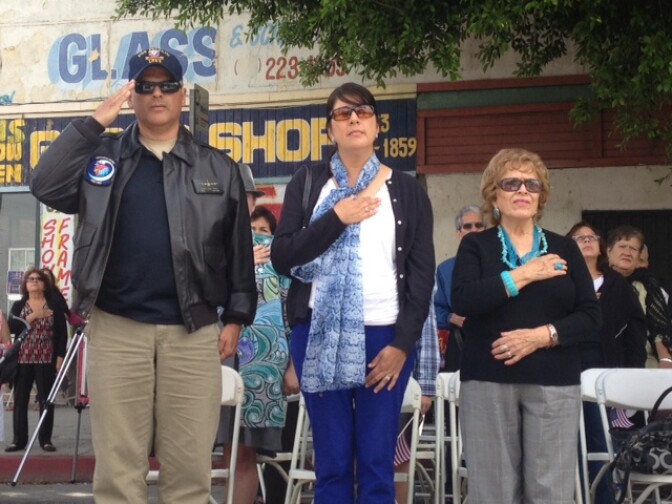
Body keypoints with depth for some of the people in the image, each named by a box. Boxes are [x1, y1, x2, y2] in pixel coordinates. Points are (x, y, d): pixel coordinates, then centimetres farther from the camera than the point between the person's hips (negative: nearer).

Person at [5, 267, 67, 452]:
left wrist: (60, 357, -6)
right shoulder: (18, 305, 11)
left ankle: (45, 439, 4)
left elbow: (62, 333, 2)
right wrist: (33, 316, -13)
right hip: (22, 359, 2)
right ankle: (19, 439, 7)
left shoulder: (54, 306, 5)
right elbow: (12, 328, -4)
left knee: (46, 400, -2)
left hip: (46, 360, -2)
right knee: (20, 400, 2)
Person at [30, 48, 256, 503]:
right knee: (118, 466, 3)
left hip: (193, 331, 0)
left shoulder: (218, 169, 11)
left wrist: (236, 318, 5)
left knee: (189, 466, 2)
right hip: (116, 328, 0)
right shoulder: (102, 156, 10)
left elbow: (239, 250, 11)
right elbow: (46, 187, -8)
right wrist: (95, 123, -8)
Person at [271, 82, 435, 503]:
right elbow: (282, 258, 0)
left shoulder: (407, 191, 8)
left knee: (377, 464, 0)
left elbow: (423, 272, 3)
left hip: (385, 336, 0)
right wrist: (336, 219, -10)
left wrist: (403, 343, -7)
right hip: (319, 334, 1)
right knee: (332, 464, 3)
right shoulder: (308, 183, 10)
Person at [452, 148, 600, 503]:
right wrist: (523, 275, -12)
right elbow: (463, 301, -11)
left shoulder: (564, 248, 11)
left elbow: (590, 316, 4)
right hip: (487, 382, -1)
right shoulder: (475, 246, 7)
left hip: (554, 384, 1)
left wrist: (543, 335, -11)